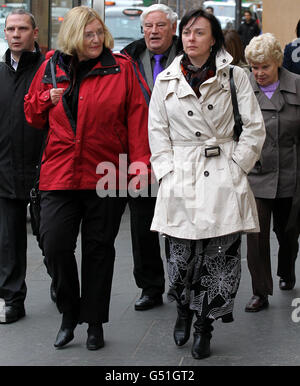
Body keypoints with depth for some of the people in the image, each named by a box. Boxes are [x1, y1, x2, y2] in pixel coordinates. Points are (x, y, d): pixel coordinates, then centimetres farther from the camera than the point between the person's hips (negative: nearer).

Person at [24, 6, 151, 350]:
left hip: (105, 176, -1)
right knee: (55, 245, -7)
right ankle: (69, 316, 15)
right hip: (59, 175, 2)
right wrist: (48, 99, -3)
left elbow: (136, 116, -1)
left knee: (99, 249, 7)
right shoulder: (51, 68, 8)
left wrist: (140, 160, -8)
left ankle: (94, 323, 21)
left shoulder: (121, 68, 1)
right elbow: (32, 113, 18)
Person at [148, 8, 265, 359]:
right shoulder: (166, 80, 10)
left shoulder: (235, 77, 3)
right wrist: (167, 171, 1)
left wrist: (235, 167, -3)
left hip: (223, 182, -1)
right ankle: (183, 310, 30)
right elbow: (157, 132, 11)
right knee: (182, 257, 2)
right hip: (181, 182, 1)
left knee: (219, 257, -2)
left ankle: (204, 325, 14)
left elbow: (254, 128, 3)